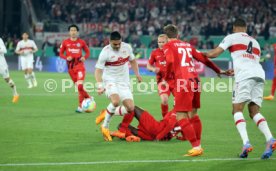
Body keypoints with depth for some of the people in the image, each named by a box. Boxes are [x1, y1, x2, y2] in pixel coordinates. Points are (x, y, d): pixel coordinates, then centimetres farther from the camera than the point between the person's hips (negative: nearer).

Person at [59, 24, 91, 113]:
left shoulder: (81, 42, 3)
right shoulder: (65, 42, 5)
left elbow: (88, 52, 12)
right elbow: (61, 53, 10)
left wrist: (84, 57, -8)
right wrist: (66, 57, -10)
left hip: (79, 65, -3)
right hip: (71, 67, 3)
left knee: (80, 86, -16)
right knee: (78, 87, 5)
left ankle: (80, 107, -9)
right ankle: (89, 98, 28)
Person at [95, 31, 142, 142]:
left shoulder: (127, 47, 0)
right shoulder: (105, 52, -15)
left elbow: (132, 60, 20)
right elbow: (98, 70, -13)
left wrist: (137, 74, 10)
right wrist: (99, 85, -26)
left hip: (124, 83, 5)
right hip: (110, 81, -5)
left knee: (131, 108, -10)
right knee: (115, 101, -33)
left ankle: (122, 132, 14)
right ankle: (105, 126, -11)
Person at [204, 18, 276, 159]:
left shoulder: (232, 37, 13)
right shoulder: (255, 42, 31)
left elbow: (214, 53, 8)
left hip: (245, 75, -5)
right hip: (259, 75, 5)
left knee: (237, 110, -1)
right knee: (254, 111, 7)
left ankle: (246, 143, -21)